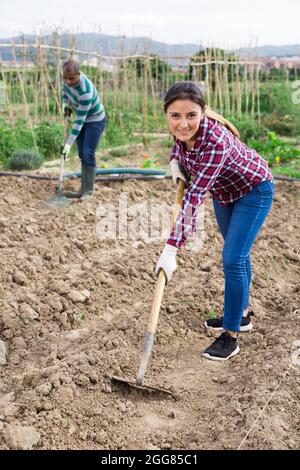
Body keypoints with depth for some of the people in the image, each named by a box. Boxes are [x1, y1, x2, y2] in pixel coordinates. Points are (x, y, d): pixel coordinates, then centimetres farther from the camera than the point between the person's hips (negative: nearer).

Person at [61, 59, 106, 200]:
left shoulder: (86, 92, -37)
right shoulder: (69, 75, -15)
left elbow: (79, 121, -32)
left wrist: (69, 143, -30)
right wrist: (65, 104, -8)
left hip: (95, 121, -8)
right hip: (83, 118, 8)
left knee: (88, 155, -15)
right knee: (82, 155, 6)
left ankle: (88, 192, -9)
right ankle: (83, 190, 9)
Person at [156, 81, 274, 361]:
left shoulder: (216, 141, -41)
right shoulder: (181, 129, -20)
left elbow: (194, 198, -46)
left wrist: (171, 249, -48)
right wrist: (175, 163, -15)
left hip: (253, 191, -8)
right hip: (223, 191, 8)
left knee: (232, 259, -14)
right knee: (236, 253, 19)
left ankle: (230, 337, 0)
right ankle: (241, 314, 38)